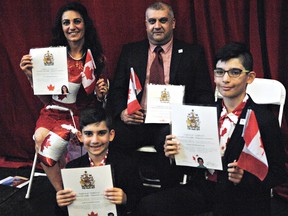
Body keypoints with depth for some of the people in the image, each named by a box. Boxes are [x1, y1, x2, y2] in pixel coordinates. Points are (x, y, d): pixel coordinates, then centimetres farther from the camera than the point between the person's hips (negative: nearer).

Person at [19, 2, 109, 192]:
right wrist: (31, 76, -10)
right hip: (55, 111, 2)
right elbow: (46, 99, 4)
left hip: (82, 114, -2)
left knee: (47, 146, -28)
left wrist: (101, 94, -12)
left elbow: (100, 99, 11)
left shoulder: (97, 58, 0)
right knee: (40, 137, -29)